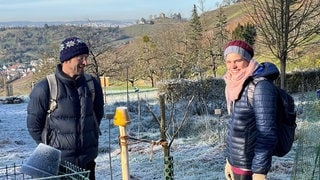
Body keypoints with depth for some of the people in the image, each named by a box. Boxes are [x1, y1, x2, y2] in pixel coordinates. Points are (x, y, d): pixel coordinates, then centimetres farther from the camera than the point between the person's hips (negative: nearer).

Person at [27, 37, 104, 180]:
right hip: (57, 163, -4)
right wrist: (50, 149, 2)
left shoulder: (92, 84, 1)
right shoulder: (44, 88, -13)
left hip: (87, 161, 4)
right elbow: (33, 125, -4)